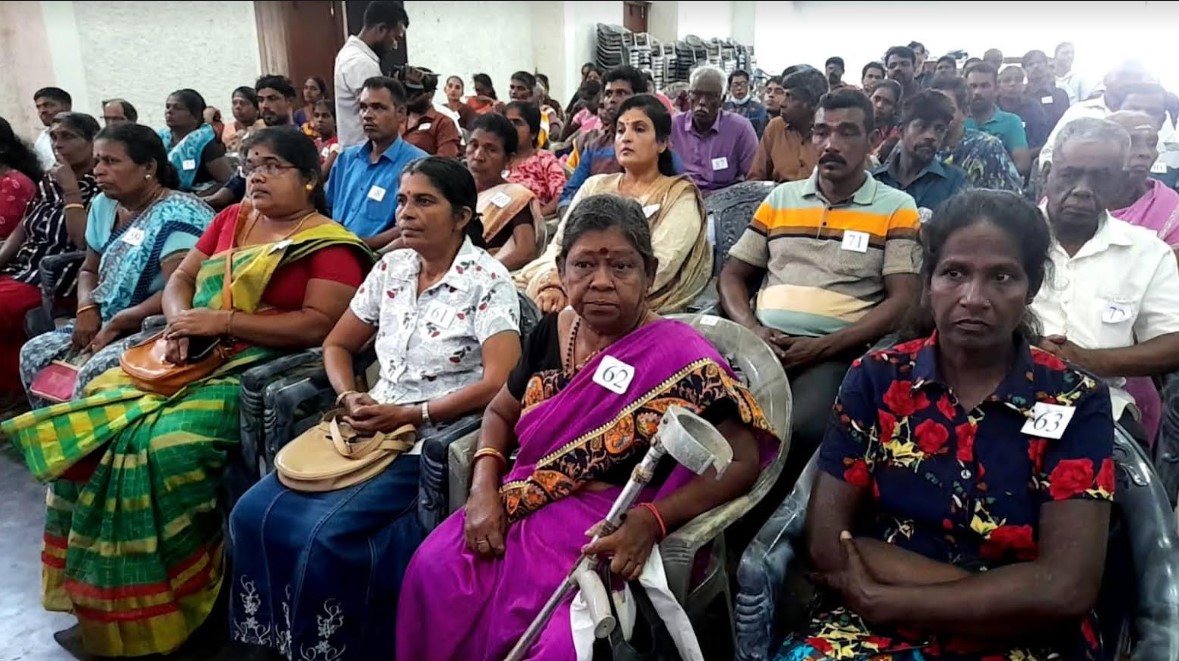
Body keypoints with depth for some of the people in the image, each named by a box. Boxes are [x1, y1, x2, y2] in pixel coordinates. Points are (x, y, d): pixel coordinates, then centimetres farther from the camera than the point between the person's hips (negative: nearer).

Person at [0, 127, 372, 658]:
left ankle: (157, 606, -9)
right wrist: (181, 320, -5)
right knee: (92, 420, -7)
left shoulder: (330, 244, -6)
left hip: (262, 364, -8)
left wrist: (223, 321, -17)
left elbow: (320, 324, -17)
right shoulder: (230, 220, 17)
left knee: (165, 442, -27)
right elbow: (180, 279, 18)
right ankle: (99, 591, 4)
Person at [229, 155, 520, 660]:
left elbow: (500, 384, -20)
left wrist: (410, 415, -19)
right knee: (256, 514, -7)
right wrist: (350, 398, -2)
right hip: (373, 429, 7)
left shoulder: (487, 281, -10)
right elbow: (337, 344, 18)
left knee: (325, 534, -23)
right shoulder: (392, 268, 10)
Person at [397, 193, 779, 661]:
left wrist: (650, 521, -26)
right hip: (524, 506, 5)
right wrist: (484, 488, -3)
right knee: (433, 570, -17)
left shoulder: (678, 357, -12)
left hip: (612, 529, -5)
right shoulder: (551, 332, 6)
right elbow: (500, 414, 18)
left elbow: (741, 459, -13)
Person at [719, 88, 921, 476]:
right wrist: (752, 330, -5)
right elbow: (732, 274, 17)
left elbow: (903, 301, 0)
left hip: (839, 352, -2)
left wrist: (824, 346, -13)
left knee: (805, 426, -33)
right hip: (763, 344, 3)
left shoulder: (896, 209, 9)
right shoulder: (780, 198, 18)